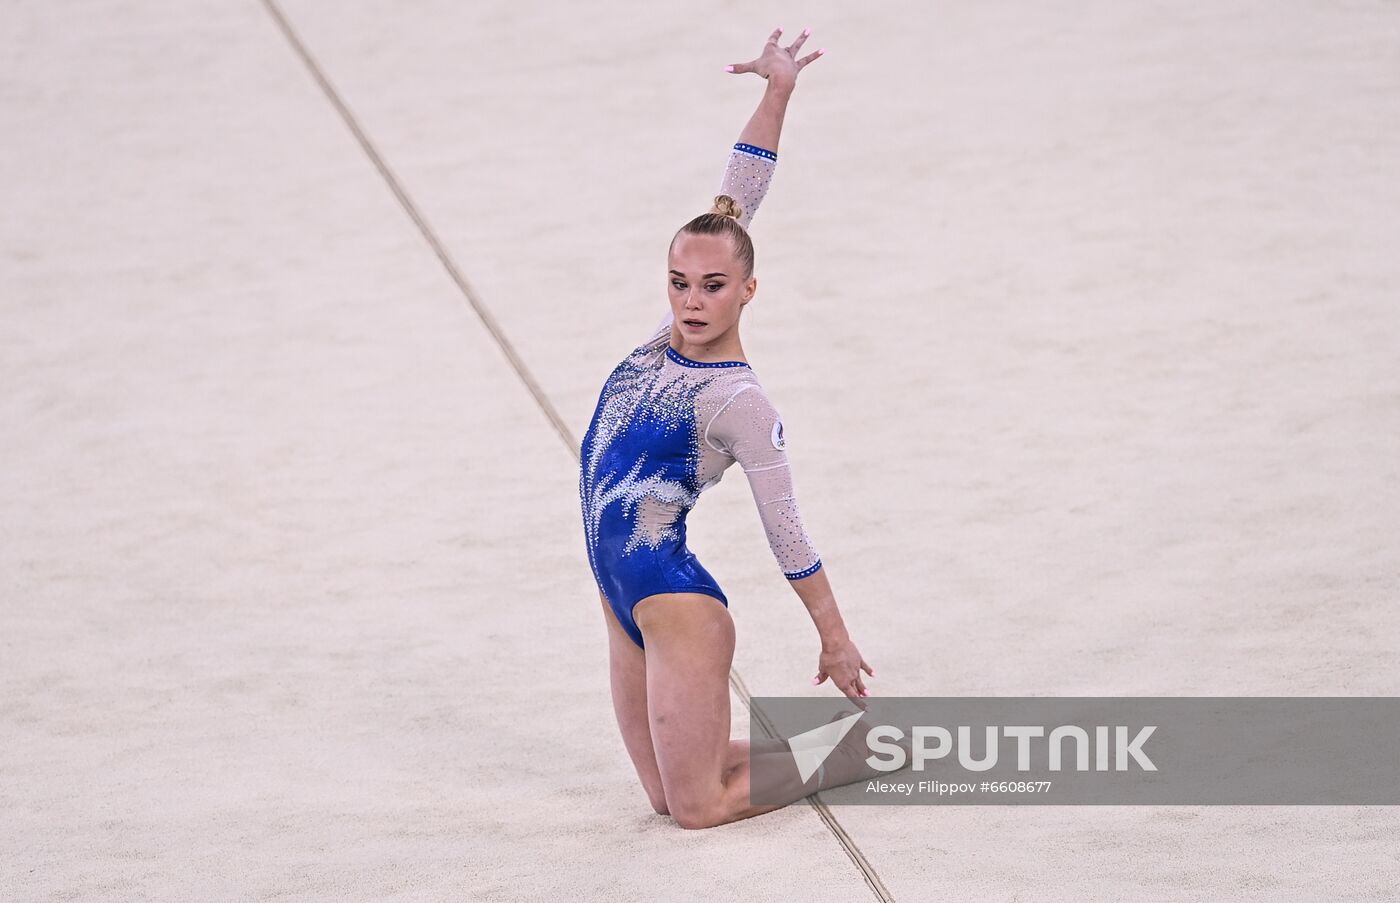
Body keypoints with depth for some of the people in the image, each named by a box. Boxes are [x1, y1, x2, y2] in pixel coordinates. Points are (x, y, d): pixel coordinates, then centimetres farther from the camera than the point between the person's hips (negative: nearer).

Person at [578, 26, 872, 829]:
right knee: (668, 795, 14)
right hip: (623, 590, 8)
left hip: (676, 597, -8)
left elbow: (788, 534, -13)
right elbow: (733, 209, 1)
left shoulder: (740, 403, -17)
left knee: (699, 807, -1)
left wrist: (838, 641, -9)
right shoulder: (675, 332, 1)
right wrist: (775, 96, 4)